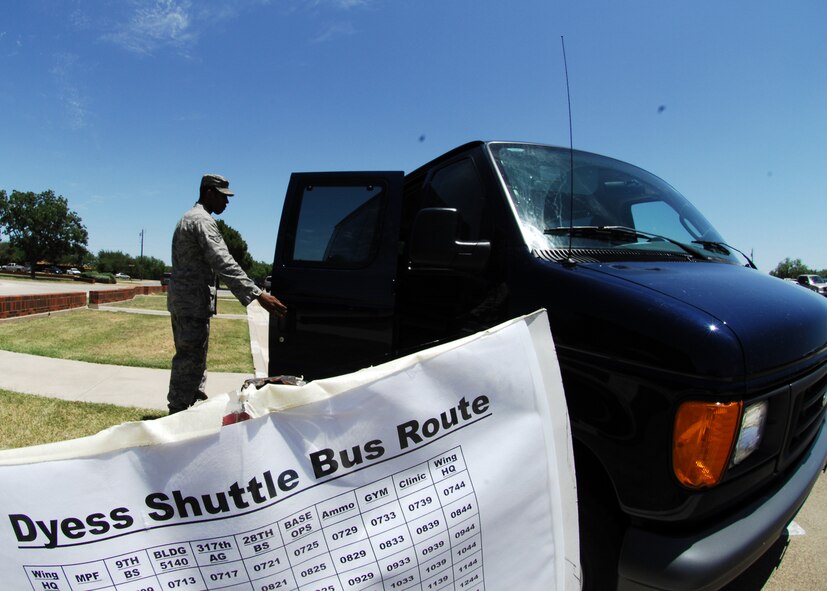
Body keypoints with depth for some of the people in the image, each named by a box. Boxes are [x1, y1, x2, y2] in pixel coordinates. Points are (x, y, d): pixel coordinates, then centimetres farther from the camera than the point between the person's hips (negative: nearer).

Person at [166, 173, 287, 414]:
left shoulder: (189, 217, 18)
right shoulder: (202, 220, -16)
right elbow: (223, 263, -28)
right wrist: (257, 295, -34)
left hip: (180, 297, 11)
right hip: (193, 300, -11)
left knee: (191, 355, 18)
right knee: (191, 358, -5)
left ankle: (194, 398, 29)